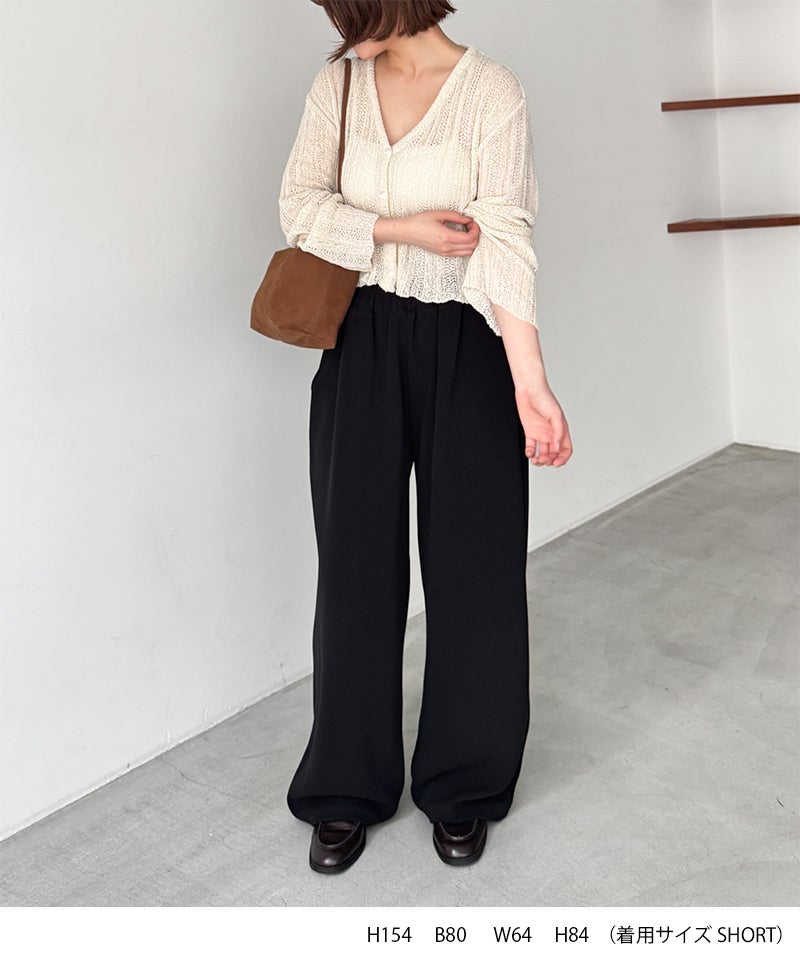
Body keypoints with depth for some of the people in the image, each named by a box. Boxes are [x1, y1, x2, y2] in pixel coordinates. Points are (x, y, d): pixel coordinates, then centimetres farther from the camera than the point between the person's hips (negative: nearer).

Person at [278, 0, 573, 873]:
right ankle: (347, 791, 21)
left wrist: (529, 378, -26)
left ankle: (461, 789, 23)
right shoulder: (338, 85, 6)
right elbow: (299, 208, -1)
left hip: (464, 345, -3)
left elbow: (504, 237, -17)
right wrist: (402, 228, -15)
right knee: (356, 562, 6)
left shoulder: (490, 89, -7)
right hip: (363, 343, 3)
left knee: (471, 565, 4)